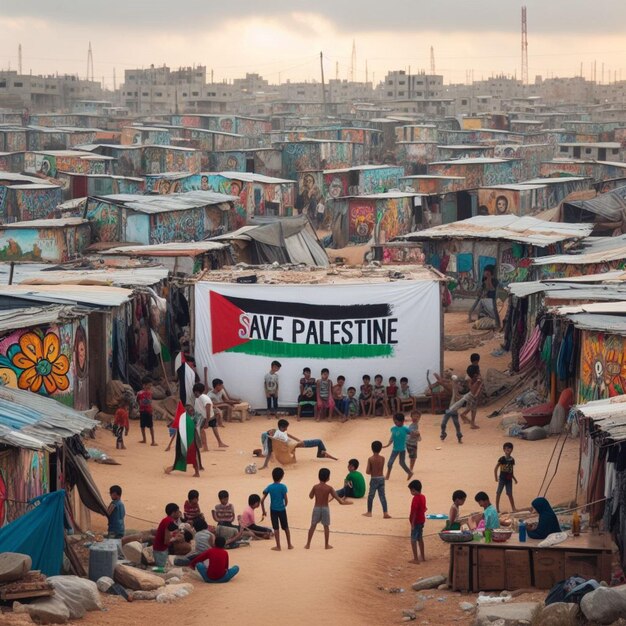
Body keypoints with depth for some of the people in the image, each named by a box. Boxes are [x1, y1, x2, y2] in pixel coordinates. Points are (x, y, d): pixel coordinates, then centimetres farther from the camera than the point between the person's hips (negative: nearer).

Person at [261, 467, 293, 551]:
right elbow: (286, 500, -10)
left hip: (273, 510, 0)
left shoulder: (269, 487, -5)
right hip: (282, 509, 0)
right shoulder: (283, 487, -11)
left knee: (276, 528, 7)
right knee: (286, 527, 15)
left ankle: (278, 546, 7)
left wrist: (263, 512, 2)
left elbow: (262, 500, -7)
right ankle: (289, 545, 23)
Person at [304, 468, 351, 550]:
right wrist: (343, 501, 5)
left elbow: (311, 496, 7)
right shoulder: (329, 488, -11)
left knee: (313, 526, 9)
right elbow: (336, 497, -10)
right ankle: (326, 545, 13)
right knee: (326, 526, 9)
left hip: (316, 508, 1)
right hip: (325, 508, -1)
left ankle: (308, 544, 11)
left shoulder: (315, 487, -7)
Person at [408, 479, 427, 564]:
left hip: (416, 522, -9)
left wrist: (412, 524, -20)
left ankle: (416, 559, -3)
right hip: (422, 521, 9)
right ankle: (423, 557, 26)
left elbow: (414, 512, -22)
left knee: (413, 540, -3)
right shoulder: (423, 497, 7)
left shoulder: (416, 498, -20)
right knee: (420, 538, 19)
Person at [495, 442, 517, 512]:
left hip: (509, 479, 4)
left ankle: (513, 508, 12)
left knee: (510, 494, 7)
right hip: (502, 479, -4)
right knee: (498, 493, 4)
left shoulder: (512, 460, 3)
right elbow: (495, 469, -9)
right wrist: (496, 478, -9)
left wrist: (514, 478, 12)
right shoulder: (502, 459, -12)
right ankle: (497, 508, 12)